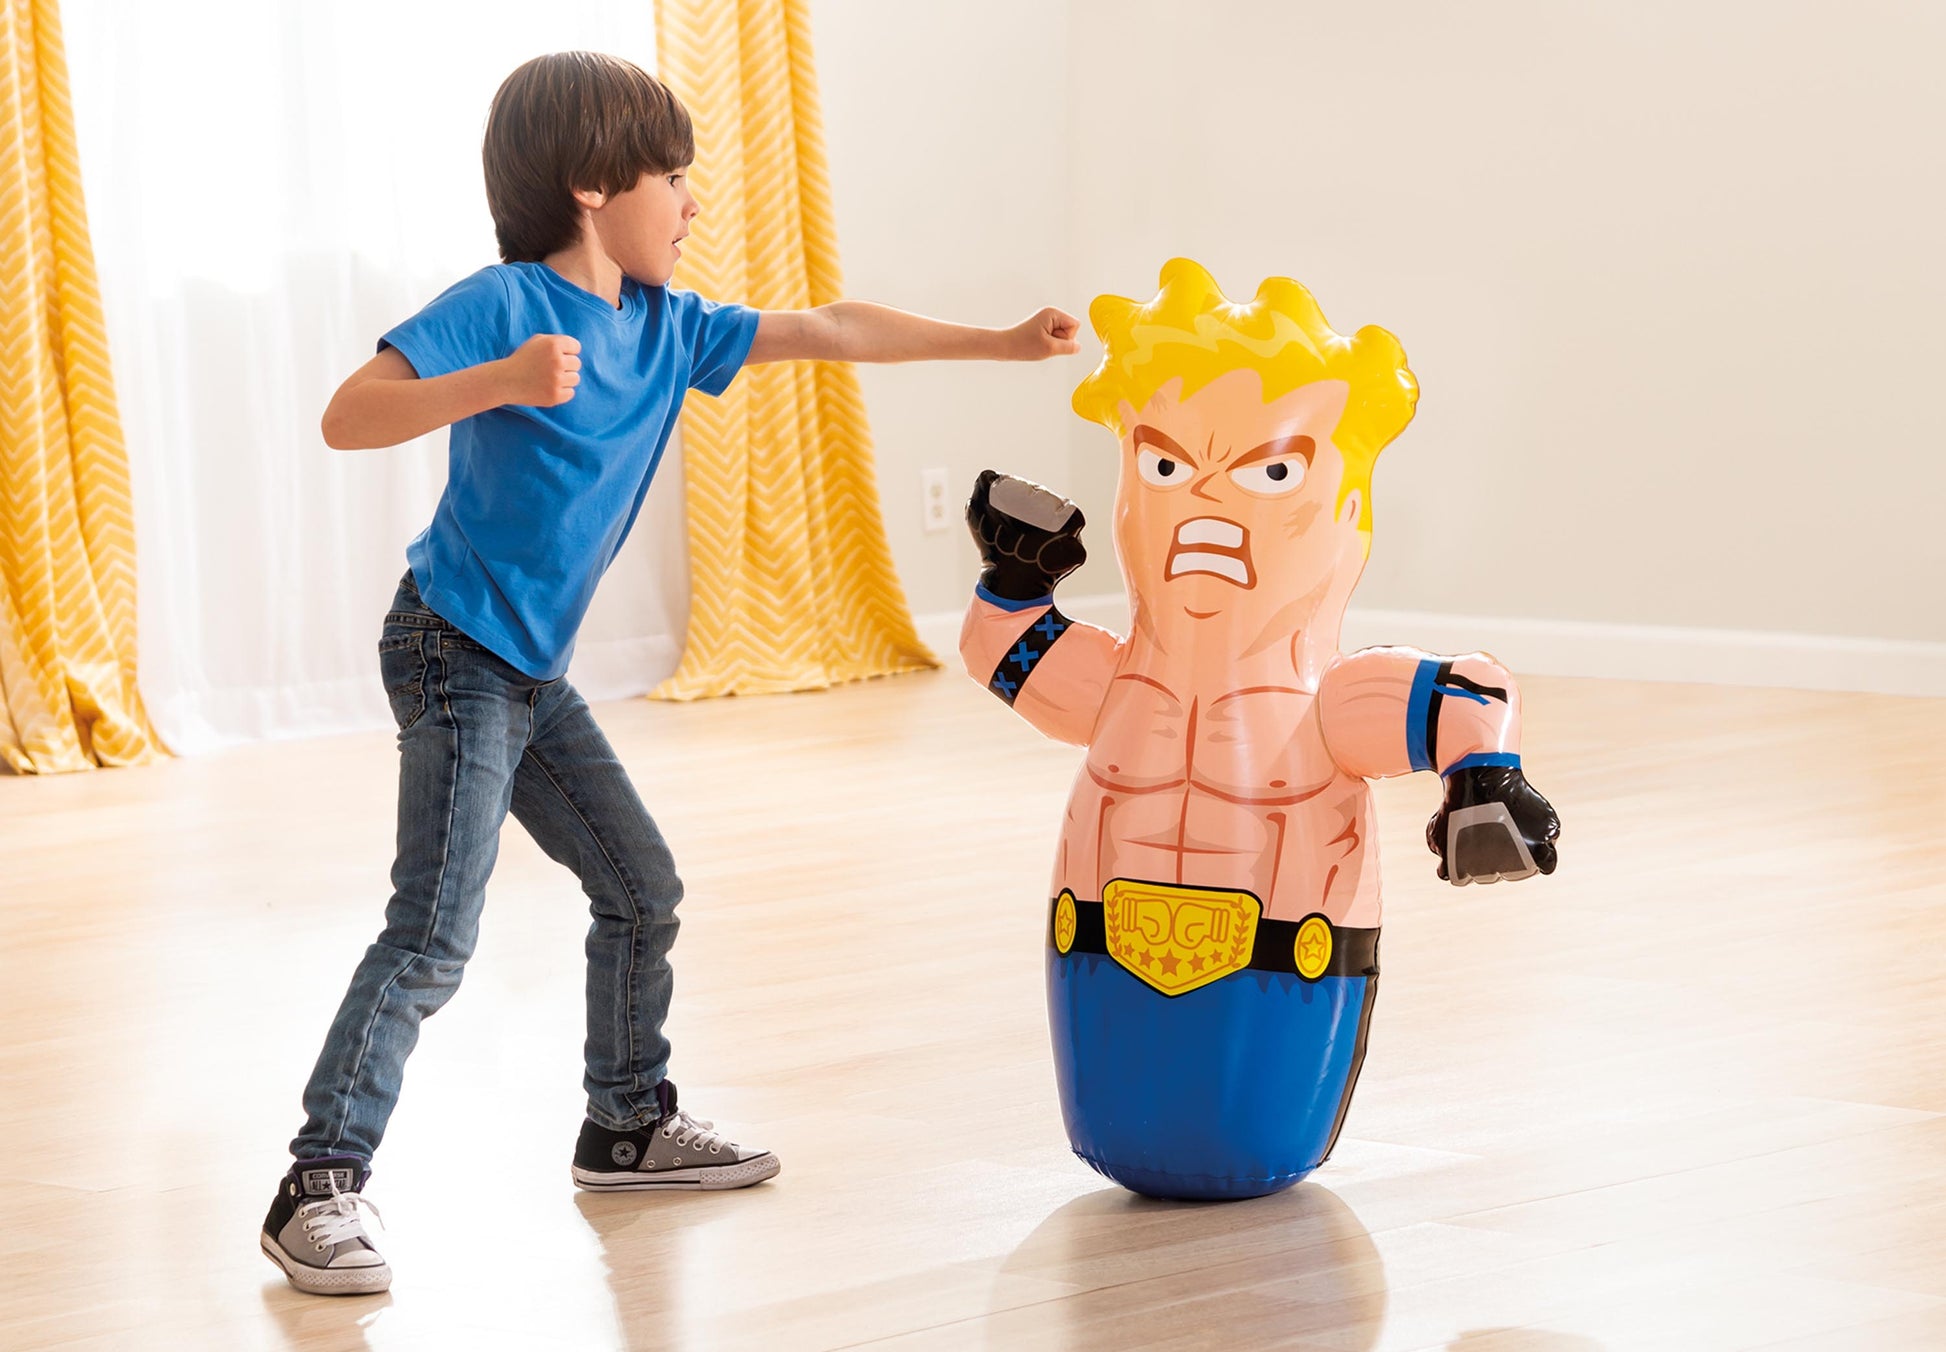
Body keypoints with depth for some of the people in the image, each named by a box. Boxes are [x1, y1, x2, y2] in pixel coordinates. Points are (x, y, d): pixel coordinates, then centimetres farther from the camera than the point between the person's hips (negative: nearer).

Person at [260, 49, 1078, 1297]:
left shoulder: (667, 328, 7)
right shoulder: (504, 304, -15)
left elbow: (827, 332, 14)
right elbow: (348, 417, -22)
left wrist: (1002, 343, 16)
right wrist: (497, 383, -36)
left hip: (533, 673, 9)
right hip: (454, 654, -9)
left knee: (642, 888, 16)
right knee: (436, 935, -15)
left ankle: (628, 1126, 33)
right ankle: (321, 1187, -12)